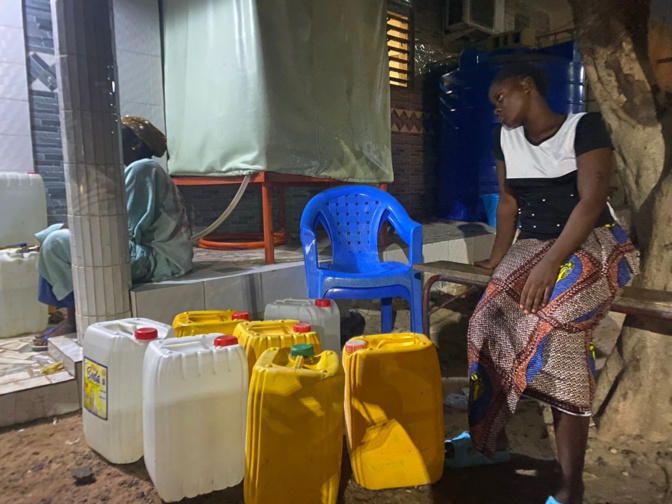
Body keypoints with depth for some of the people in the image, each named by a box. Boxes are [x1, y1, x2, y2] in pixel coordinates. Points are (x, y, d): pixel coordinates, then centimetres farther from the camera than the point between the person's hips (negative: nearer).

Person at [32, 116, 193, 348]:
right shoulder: (133, 170, 17)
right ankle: (72, 315, 8)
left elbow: (129, 229, -20)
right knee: (53, 233, 13)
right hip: (144, 251, 10)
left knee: (56, 243, -14)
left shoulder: (142, 169, -14)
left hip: (155, 257, -10)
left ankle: (73, 320, 0)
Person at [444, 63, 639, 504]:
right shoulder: (506, 138, 11)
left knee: (552, 323, -31)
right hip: (532, 246, 6)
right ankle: (492, 437, 0)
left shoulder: (584, 126, -8)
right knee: (491, 318, -18)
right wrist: (498, 258, 10)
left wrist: (550, 264, -26)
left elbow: (591, 201, -17)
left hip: (592, 245, -5)